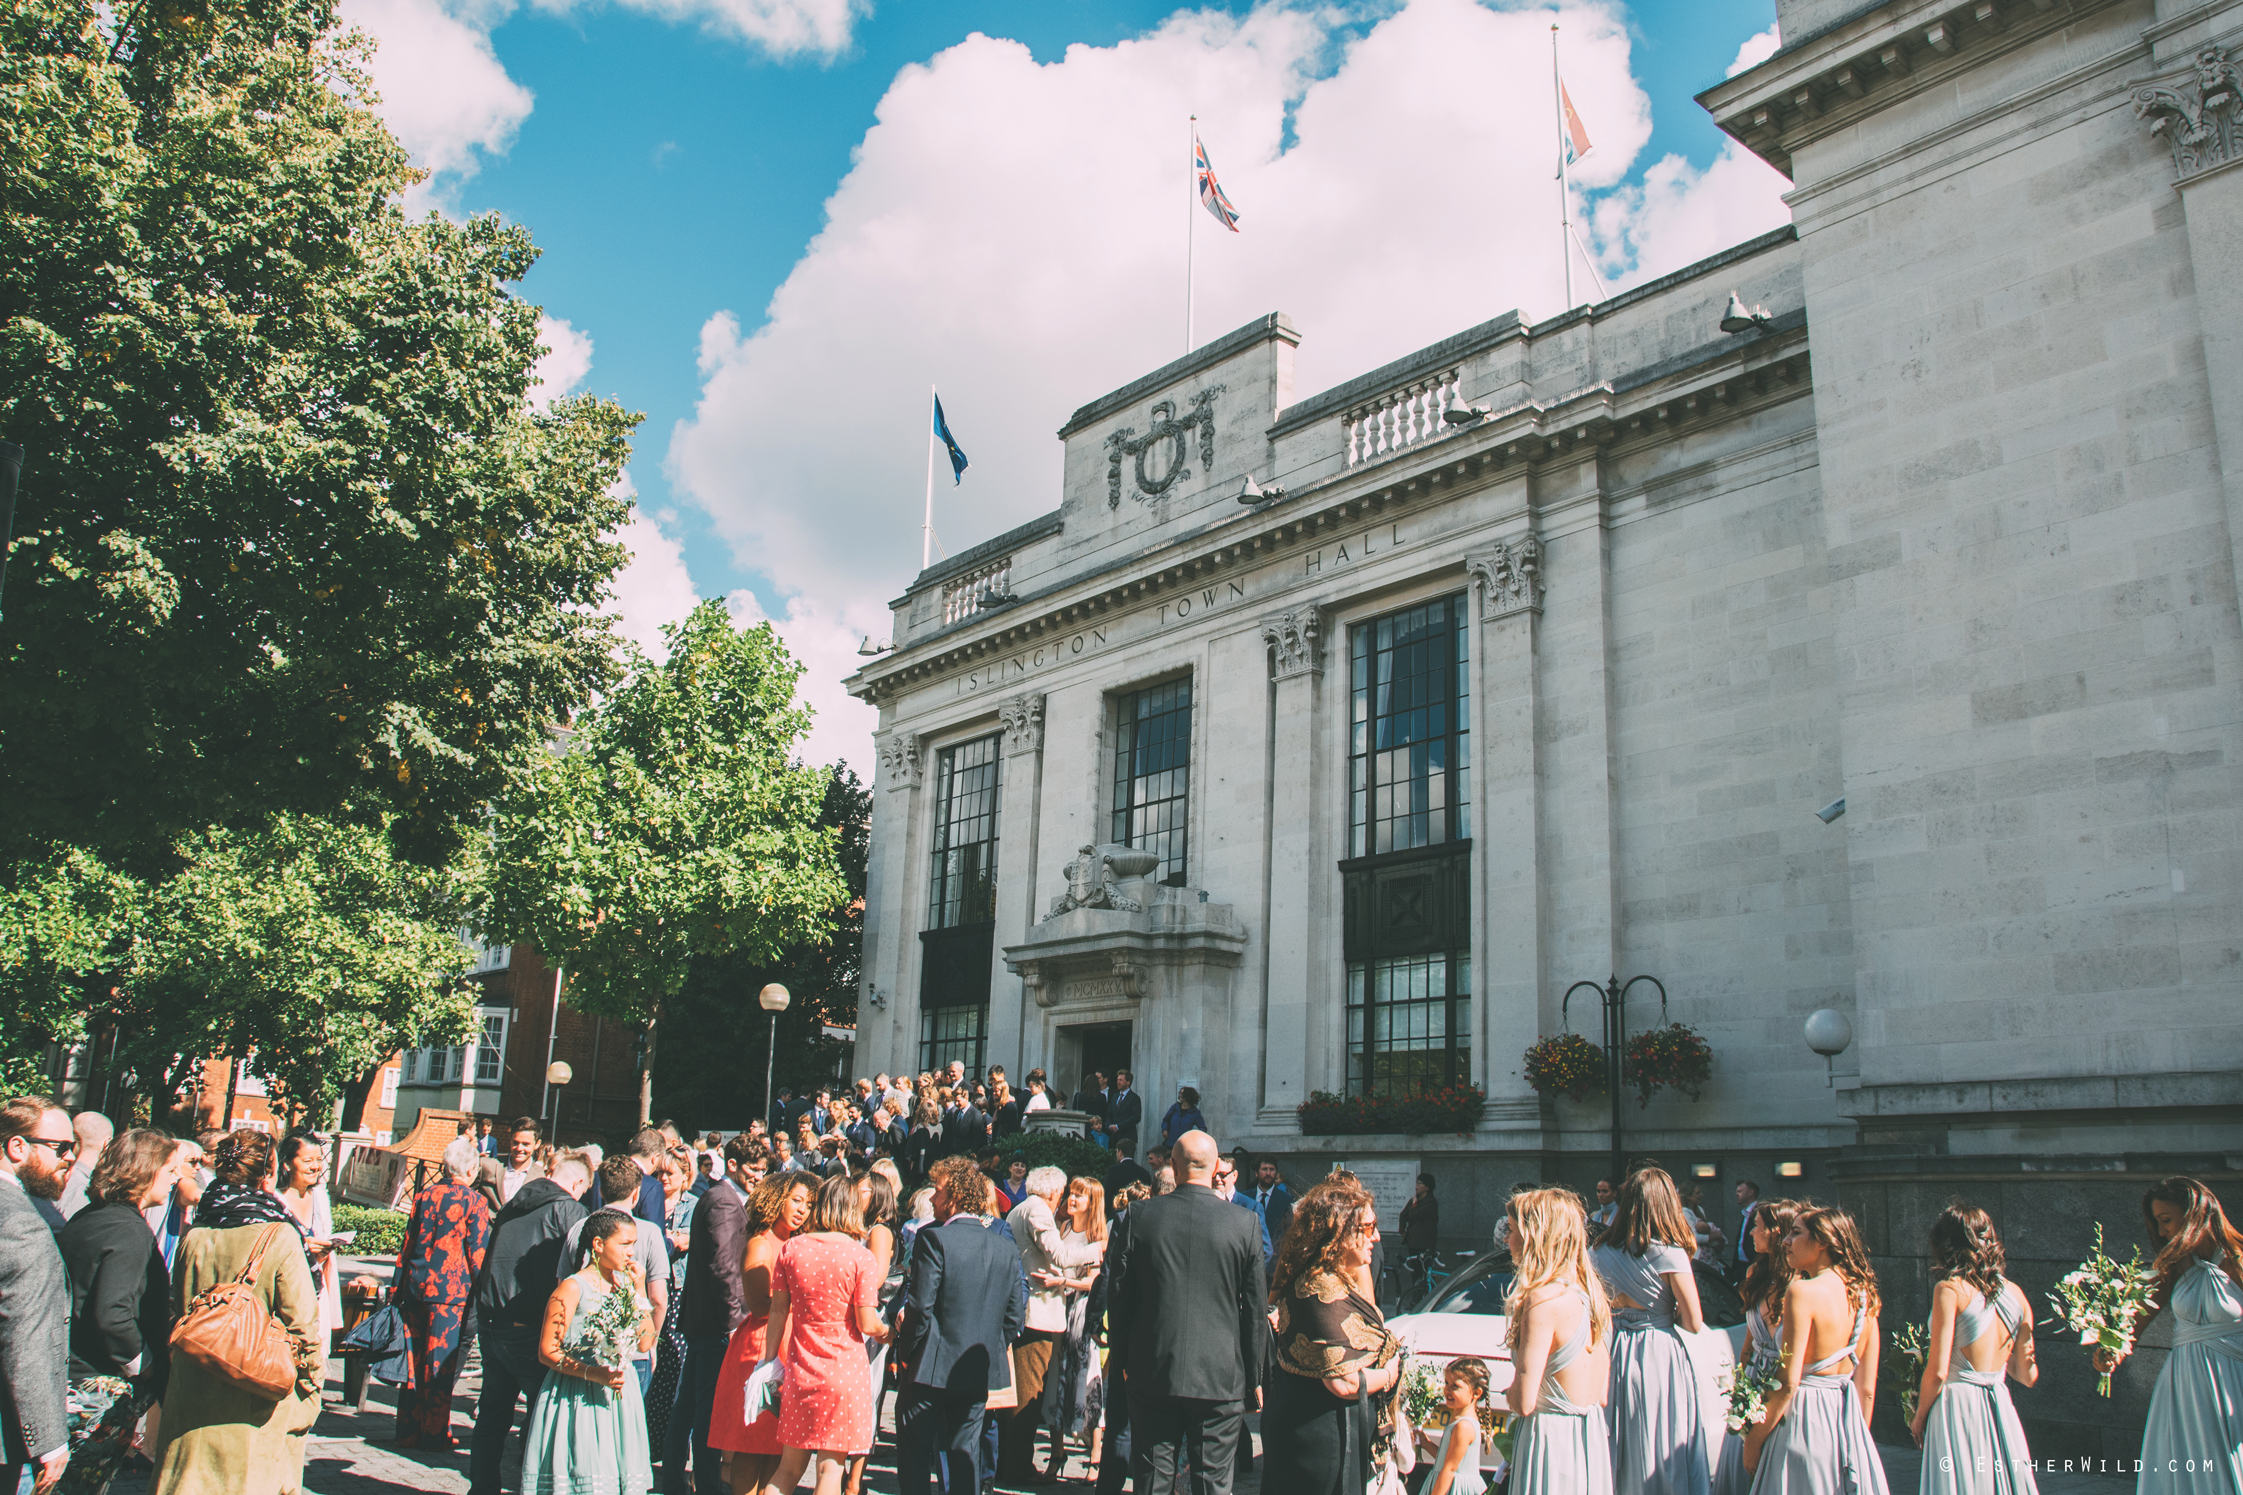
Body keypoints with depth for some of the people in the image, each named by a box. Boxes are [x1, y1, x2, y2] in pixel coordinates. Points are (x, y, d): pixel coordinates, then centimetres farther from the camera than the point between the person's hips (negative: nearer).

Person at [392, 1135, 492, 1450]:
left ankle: (408, 1431, 19)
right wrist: (480, 1294, 1)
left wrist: (398, 1288, 18)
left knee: (413, 1360, 12)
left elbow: (407, 1244, 12)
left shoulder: (424, 1195, 8)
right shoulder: (474, 1202, -7)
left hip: (415, 1285, 5)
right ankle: (435, 1434, 10)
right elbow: (477, 1254, -6)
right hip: (451, 1290, -5)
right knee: (440, 1363, 3)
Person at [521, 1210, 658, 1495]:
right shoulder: (573, 1288, -8)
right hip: (579, 1398, -6)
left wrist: (637, 1291, -2)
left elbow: (645, 1343, 5)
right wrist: (592, 1373, -21)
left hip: (619, 1396, 6)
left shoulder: (623, 1286, 10)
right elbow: (547, 1351, -11)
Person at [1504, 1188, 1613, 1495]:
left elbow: (1524, 1402, -21)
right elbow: (1603, 1394, 13)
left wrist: (1507, 1394, 1)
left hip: (1552, 1441, -8)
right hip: (1594, 1439, 9)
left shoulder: (1543, 1300, -20)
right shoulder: (1591, 1291, 6)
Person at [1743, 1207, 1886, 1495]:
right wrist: (1856, 1438, 20)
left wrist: (1754, 1438, -9)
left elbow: (1789, 1382, -19)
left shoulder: (1803, 1291, -17)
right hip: (1848, 1422, 7)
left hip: (1804, 1420, -7)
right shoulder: (1864, 1295, 4)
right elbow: (1867, 1387, 9)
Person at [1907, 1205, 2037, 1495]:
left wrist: (1919, 1419, 1)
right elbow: (2028, 1375, 11)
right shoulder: (2015, 1293, 5)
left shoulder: (1950, 1289, -11)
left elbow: (1937, 1371, -12)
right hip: (2001, 1407, 5)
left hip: (1958, 1407, -5)